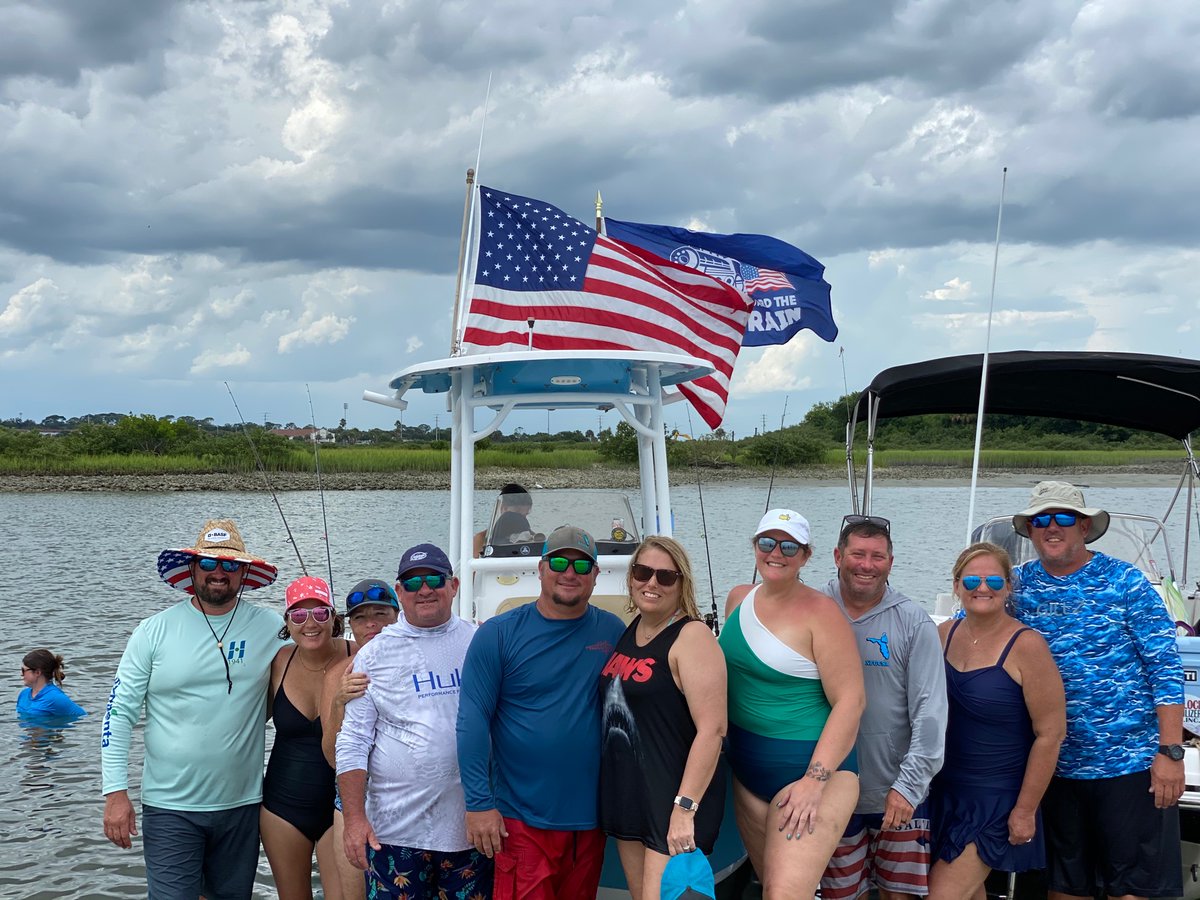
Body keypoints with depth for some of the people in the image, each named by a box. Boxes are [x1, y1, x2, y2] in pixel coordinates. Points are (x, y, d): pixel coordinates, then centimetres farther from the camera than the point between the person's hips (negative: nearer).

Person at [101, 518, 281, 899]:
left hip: (241, 804, 2)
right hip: (170, 808, -2)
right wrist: (116, 792, -7)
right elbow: (119, 713, -2)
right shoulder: (155, 631, -3)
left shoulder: (270, 628, -1)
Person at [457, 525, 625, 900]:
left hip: (590, 814, 3)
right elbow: (473, 721, -6)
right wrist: (479, 803, -12)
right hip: (522, 820, -3)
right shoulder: (498, 634, -4)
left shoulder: (612, 631, 3)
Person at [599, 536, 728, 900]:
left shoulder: (691, 636, -14)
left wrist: (685, 808, -24)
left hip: (673, 800, -8)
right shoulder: (630, 631, 11)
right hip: (626, 794, 8)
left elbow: (712, 729, -20)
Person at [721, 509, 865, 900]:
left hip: (812, 766, -7)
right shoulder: (739, 599, 7)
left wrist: (815, 780, -22)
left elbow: (850, 700, -17)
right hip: (747, 772, 7)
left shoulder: (820, 612, -13)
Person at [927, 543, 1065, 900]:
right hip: (944, 791, 6)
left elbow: (1050, 733, -13)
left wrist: (1025, 811, -12)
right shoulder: (944, 635, 2)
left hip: (996, 801, -6)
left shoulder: (1025, 646, -15)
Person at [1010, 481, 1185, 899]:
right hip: (1057, 765, 4)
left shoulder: (1124, 581, -6)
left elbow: (1165, 668, -8)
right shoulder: (1019, 585, 3)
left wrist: (1171, 751, -13)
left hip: (1130, 761, -3)